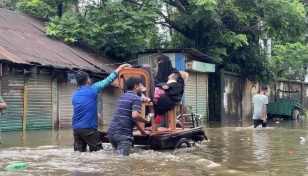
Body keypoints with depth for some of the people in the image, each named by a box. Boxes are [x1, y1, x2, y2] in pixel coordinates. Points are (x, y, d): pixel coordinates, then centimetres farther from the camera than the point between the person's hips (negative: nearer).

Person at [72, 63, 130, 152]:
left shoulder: (74, 96, 13)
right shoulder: (92, 89, -3)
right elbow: (108, 80, 3)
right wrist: (119, 68, 14)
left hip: (76, 128, 6)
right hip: (89, 128, -6)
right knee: (97, 152, 1)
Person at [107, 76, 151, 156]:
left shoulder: (123, 96, 22)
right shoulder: (136, 98, -4)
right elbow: (135, 115, -23)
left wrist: (143, 131, 37)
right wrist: (146, 121, -3)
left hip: (111, 131, 8)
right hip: (123, 133, -8)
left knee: (119, 155, 21)